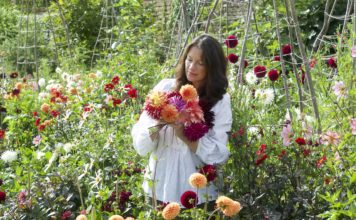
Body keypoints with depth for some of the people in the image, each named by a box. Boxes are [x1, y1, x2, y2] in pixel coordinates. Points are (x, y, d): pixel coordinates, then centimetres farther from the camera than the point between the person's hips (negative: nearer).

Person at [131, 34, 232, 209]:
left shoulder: (220, 101, -3)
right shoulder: (165, 88, -2)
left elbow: (219, 155, -11)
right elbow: (140, 145, -2)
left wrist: (185, 135, -21)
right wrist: (157, 123, -20)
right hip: (159, 189, 1)